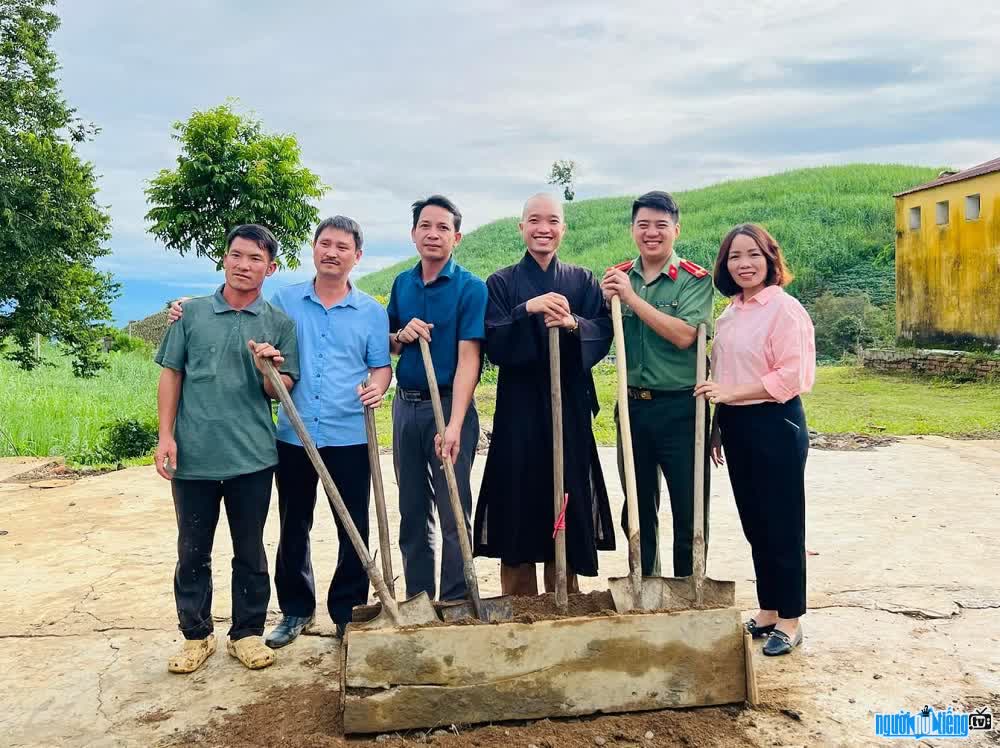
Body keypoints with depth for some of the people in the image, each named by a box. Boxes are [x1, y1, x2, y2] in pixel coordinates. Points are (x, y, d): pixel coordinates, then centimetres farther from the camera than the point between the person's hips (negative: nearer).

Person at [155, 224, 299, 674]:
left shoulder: (279, 324, 2)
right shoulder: (192, 314, 4)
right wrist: (165, 436, -1)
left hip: (252, 456, 0)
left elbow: (282, 392, 2)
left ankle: (247, 632, 24)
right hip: (192, 456, 1)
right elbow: (170, 375, 6)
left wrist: (268, 370, -20)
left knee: (249, 551, 10)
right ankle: (196, 635, 26)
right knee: (192, 551, 11)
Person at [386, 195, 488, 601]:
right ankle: (416, 600, 25)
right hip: (405, 404, 6)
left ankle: (454, 605, 12)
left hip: (447, 405, -5)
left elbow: (468, 359, -17)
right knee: (412, 512, 13)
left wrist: (454, 425, -26)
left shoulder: (470, 288, -9)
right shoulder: (402, 284, 9)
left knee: (453, 513, 0)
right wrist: (402, 335, -7)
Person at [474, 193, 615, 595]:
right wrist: (528, 309, -22)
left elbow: (603, 336, -2)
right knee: (518, 506, 1)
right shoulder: (501, 283, 4)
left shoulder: (583, 281, 10)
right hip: (518, 413, -1)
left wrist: (572, 323, -21)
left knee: (567, 508, 6)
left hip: (570, 411, 2)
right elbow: (495, 346, -8)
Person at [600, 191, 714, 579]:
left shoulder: (695, 279, -6)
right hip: (632, 406, 5)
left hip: (680, 407, -4)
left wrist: (632, 298, -19)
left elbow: (684, 335, -21)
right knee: (637, 511, 15)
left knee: (689, 512, 4)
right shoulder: (617, 277, 8)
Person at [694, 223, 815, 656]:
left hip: (774, 426, -7)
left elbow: (792, 377, -17)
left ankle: (789, 621, 17)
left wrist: (731, 392, -19)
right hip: (737, 426, 7)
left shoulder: (784, 308, -11)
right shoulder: (730, 313, 12)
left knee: (782, 525, 3)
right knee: (754, 523, 15)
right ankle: (767, 612, 28)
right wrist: (718, 427, 15)